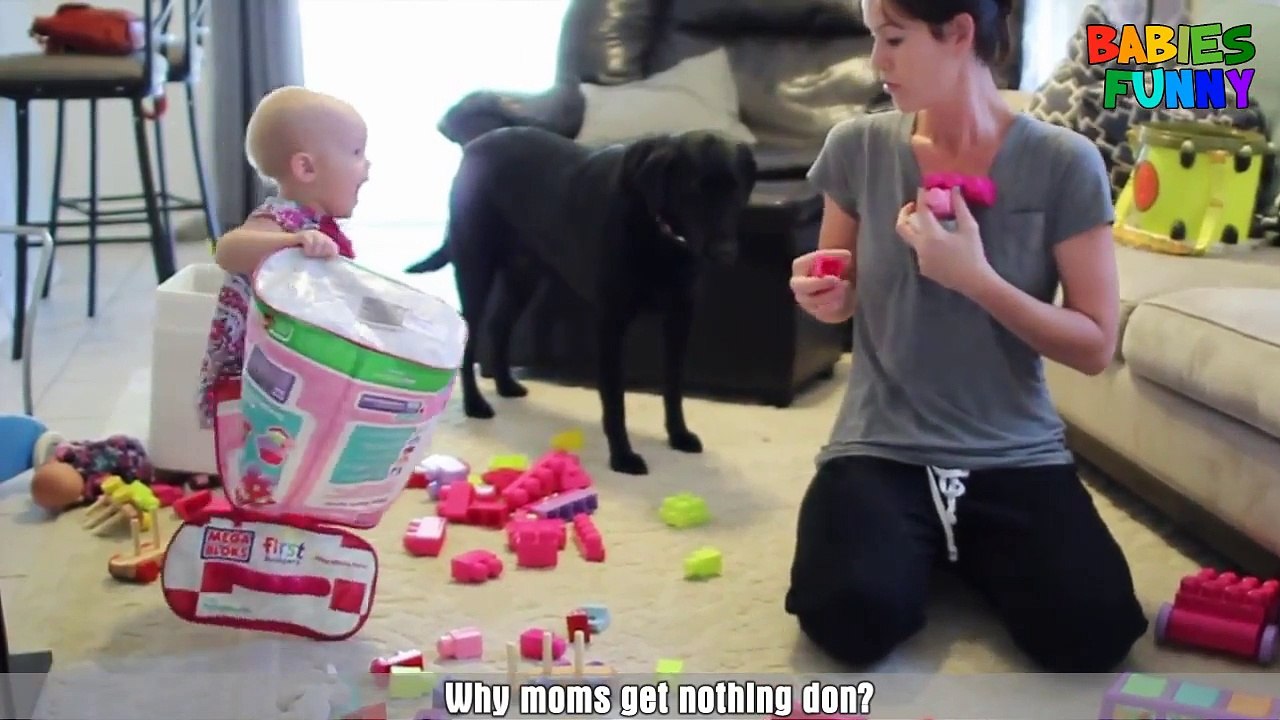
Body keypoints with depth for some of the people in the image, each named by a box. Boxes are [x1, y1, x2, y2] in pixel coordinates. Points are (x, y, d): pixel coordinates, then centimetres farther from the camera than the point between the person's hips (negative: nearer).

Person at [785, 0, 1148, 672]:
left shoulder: (1064, 164, -8)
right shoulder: (857, 146, -2)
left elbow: (1096, 346, -7)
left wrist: (975, 277, -20)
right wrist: (822, 297, -12)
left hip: (1017, 455, 0)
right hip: (882, 447, 0)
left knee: (1092, 633, -22)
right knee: (851, 619, -27)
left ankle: (963, 547, 11)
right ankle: (917, 547, 11)